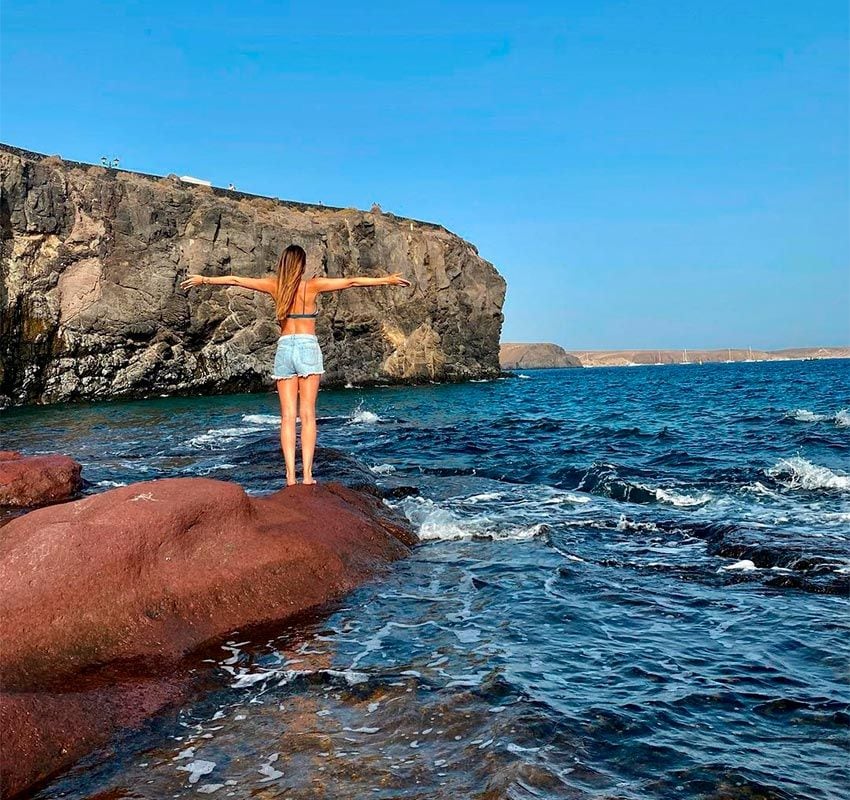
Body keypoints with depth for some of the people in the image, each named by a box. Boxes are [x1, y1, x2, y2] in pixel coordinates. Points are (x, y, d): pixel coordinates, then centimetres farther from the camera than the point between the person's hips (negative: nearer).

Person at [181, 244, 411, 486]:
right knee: (307, 414, -3)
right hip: (308, 347, -2)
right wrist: (387, 280, 9)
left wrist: (204, 280, 28)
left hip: (284, 349, 2)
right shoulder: (312, 285, 1)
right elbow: (351, 282, 3)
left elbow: (234, 280, 15)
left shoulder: (275, 286, 7)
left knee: (288, 415, 0)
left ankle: (291, 475, -7)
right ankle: (307, 474, -9)